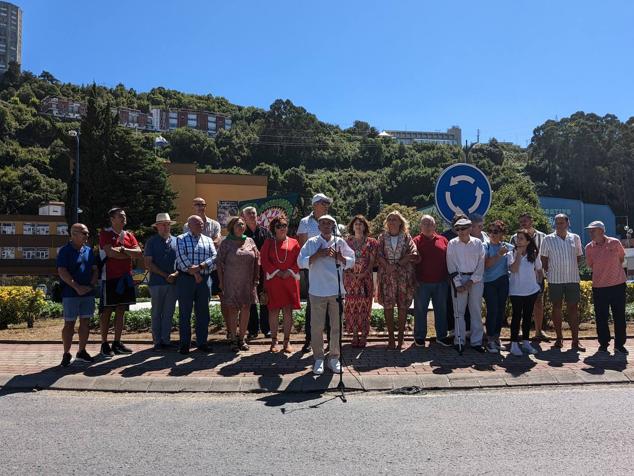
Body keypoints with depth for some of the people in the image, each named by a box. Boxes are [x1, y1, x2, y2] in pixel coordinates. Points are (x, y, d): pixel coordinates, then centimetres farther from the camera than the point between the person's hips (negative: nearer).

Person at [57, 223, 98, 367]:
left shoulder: (89, 250, 11)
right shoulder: (65, 251, -5)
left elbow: (95, 269, 12)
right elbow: (62, 272, -13)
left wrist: (92, 284, -5)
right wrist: (77, 287, -18)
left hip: (88, 293, 5)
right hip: (70, 294, -5)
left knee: (85, 323, 9)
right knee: (69, 324, 1)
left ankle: (81, 351, 21)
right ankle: (66, 354, 10)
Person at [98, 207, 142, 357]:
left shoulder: (129, 235, 13)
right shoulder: (105, 234, -4)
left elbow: (139, 253, 0)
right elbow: (110, 252, -19)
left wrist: (122, 249, -14)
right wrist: (130, 255, -7)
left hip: (125, 277, 6)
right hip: (109, 278, -6)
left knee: (121, 311, 9)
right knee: (107, 311, 1)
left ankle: (117, 343, 17)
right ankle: (104, 344, 8)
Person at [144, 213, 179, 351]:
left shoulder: (176, 241, 10)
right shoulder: (152, 242, 3)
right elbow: (148, 264, -3)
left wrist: (175, 274, -9)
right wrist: (165, 275, -9)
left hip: (173, 283, 2)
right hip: (157, 282, -2)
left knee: (168, 313, 7)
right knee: (156, 313, 4)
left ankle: (166, 340, 14)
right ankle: (157, 341, 10)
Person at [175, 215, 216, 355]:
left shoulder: (208, 240, 15)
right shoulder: (181, 239, 5)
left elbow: (214, 257, 1)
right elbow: (181, 258, -9)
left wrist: (199, 267, -15)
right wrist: (194, 273, -15)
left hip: (204, 279, 3)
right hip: (186, 279, -3)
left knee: (203, 312, 6)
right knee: (185, 312, 1)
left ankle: (202, 342, 15)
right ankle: (184, 343, 9)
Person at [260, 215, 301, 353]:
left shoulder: (293, 242, 9)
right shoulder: (269, 242, 8)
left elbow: (298, 260, 4)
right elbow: (264, 259, 0)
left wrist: (289, 271, -9)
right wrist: (276, 272, -9)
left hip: (290, 280, 1)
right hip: (273, 280, 0)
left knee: (288, 310, 1)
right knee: (274, 310, 2)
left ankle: (287, 341, 10)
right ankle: (274, 340, 11)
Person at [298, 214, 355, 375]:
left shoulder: (340, 242, 6)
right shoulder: (312, 242, 1)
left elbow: (351, 261, 4)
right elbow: (301, 262, -6)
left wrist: (338, 256, -12)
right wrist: (318, 255, -16)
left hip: (337, 291, 2)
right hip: (318, 291, -2)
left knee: (337, 326, 8)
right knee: (317, 327, 3)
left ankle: (334, 357, 21)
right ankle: (318, 358, 16)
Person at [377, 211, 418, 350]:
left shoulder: (406, 237, 7)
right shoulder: (382, 237, 10)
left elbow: (413, 255, -5)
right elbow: (379, 255, 0)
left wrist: (398, 264, -12)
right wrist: (388, 267, -16)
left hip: (404, 276, -1)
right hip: (387, 276, 1)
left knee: (403, 306, 2)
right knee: (388, 306, 0)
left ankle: (401, 337, 11)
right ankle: (391, 337, 8)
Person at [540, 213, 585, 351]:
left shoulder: (575, 238, 6)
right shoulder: (548, 239, -1)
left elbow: (579, 257, 15)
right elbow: (544, 259, 4)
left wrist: (572, 269, 6)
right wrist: (550, 272, -1)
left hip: (573, 279, 2)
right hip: (555, 279, -2)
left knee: (573, 308, 3)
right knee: (556, 307, 6)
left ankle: (575, 341, 7)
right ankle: (559, 338, 16)